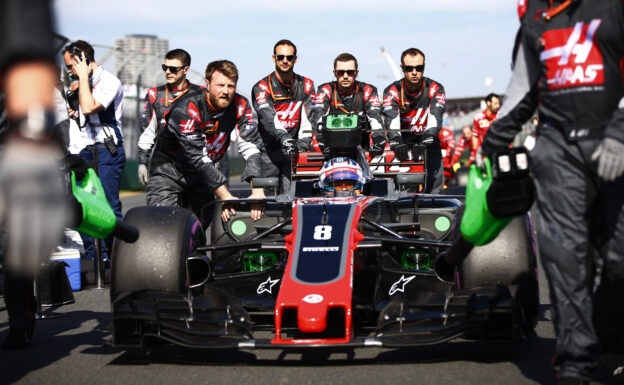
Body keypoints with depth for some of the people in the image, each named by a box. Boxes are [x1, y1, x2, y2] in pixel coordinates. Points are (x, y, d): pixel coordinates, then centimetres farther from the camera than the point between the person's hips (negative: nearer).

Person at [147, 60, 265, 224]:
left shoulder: (240, 106, -13)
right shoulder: (186, 110, -28)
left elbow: (252, 147, -20)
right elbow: (198, 158, -32)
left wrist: (257, 190, -36)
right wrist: (225, 197, -38)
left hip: (201, 175, 5)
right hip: (169, 172, -5)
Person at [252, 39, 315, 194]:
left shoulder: (306, 85, 11)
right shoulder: (261, 87, 0)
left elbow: (309, 118, -1)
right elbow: (269, 119, -16)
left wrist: (303, 143, -19)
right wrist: (283, 138, -34)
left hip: (294, 150, 2)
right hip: (269, 150, -2)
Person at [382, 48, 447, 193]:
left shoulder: (435, 89, -6)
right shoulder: (392, 91, -7)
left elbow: (435, 116, -22)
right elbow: (391, 119, -23)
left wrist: (428, 137, -42)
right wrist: (396, 141, -44)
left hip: (428, 139, 0)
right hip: (404, 141, 0)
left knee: (435, 181, -15)